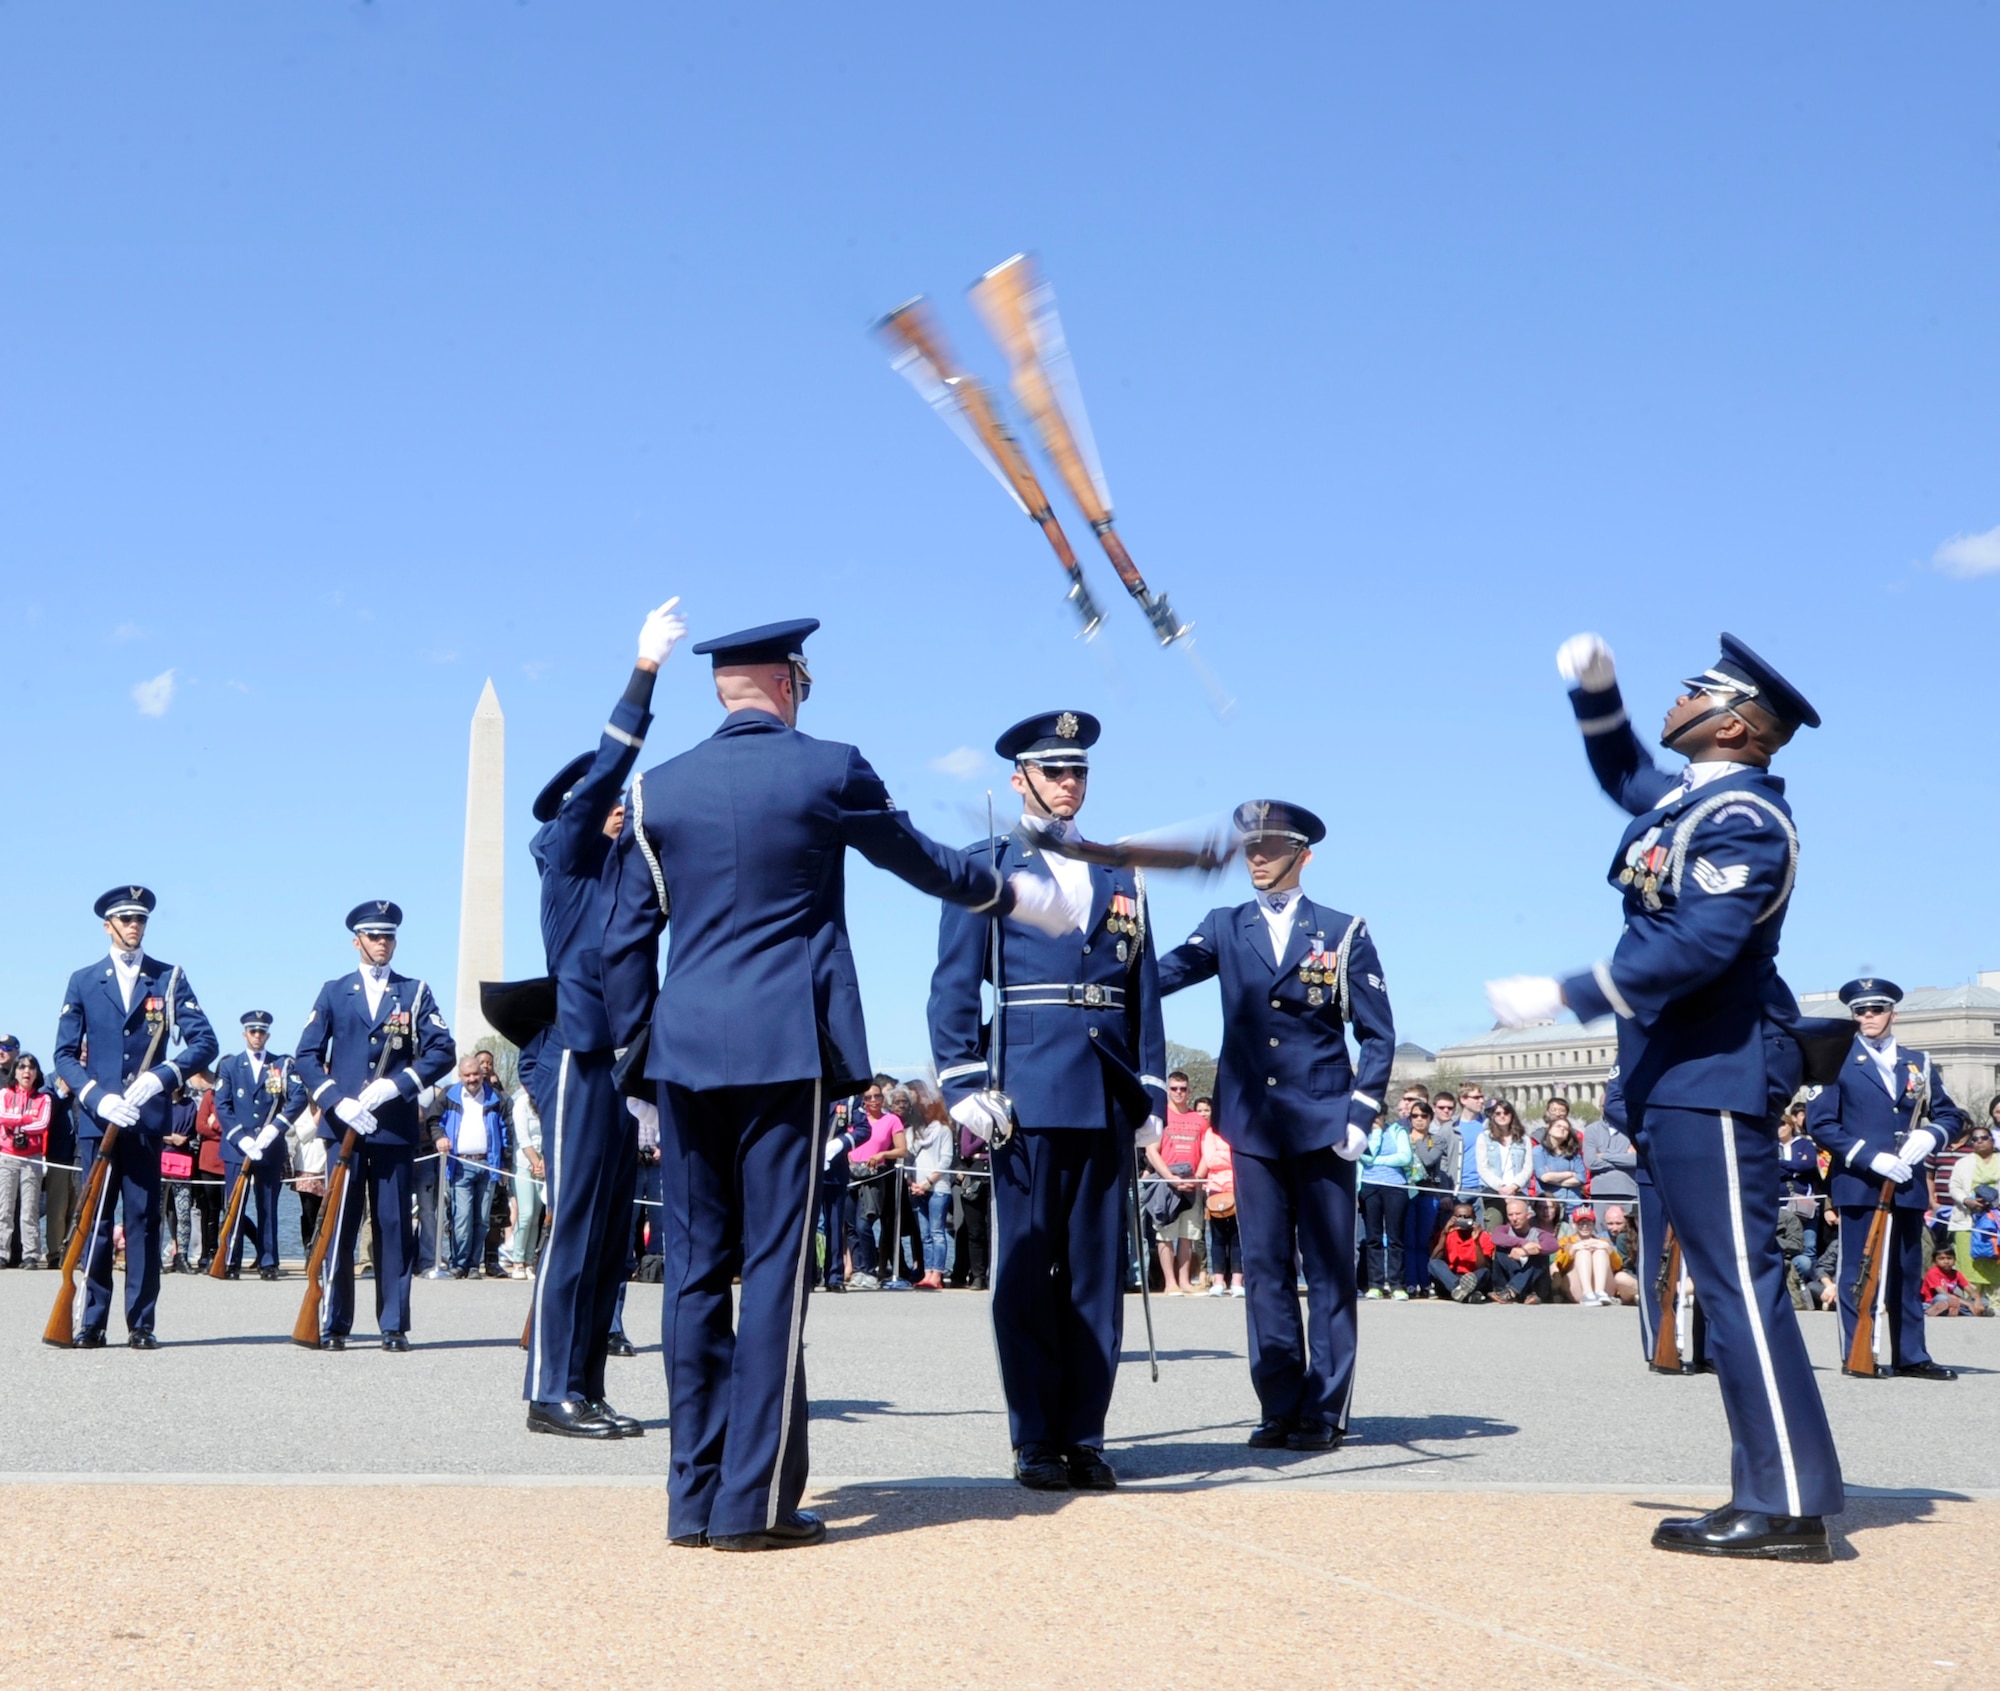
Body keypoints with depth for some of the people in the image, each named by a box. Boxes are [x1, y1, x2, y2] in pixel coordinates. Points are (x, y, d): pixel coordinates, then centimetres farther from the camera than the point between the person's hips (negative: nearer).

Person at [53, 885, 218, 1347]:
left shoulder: (169, 978, 8)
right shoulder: (83, 981, 10)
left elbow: (205, 1042, 0)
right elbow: (65, 1053, 6)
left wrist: (161, 1077, -16)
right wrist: (97, 1097, -10)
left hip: (147, 1119, -1)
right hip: (96, 1119, 1)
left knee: (143, 1220, 0)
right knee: (94, 1221, 2)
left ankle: (141, 1323, 3)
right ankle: (92, 1323, 8)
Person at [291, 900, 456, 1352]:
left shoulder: (415, 992, 10)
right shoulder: (334, 992, 12)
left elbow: (442, 1052, 0)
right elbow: (305, 1055, 6)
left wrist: (395, 1086, -13)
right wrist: (337, 1101, -10)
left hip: (396, 1127, 0)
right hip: (343, 1125, 0)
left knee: (394, 1226, 0)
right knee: (339, 1226, -1)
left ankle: (394, 1326, 4)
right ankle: (333, 1325, 5)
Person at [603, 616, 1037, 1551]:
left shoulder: (656, 788, 8)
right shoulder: (829, 770, -1)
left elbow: (626, 939, 8)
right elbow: (916, 856, 13)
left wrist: (633, 1051, 15)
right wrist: (1003, 892, 31)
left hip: (684, 1049, 4)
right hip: (786, 1047, -4)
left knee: (695, 1264, 8)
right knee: (774, 1263, -1)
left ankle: (694, 1494, 11)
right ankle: (753, 1500, -1)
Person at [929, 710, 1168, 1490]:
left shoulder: (1122, 877, 17)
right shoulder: (987, 865, 6)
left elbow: (1145, 994, 15)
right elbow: (953, 984, -1)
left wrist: (1150, 1094, 7)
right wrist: (965, 1084, -10)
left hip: (1108, 1097, 4)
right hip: (1027, 1094, -4)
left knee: (1098, 1270, 6)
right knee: (1028, 1270, 0)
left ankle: (1083, 1436, 13)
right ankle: (1035, 1440, 7)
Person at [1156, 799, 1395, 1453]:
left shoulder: (1344, 932, 3)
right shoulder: (1225, 928, 9)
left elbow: (1378, 1035, 2)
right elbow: (1160, 974, -6)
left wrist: (1361, 1116, -7)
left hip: (1322, 1125, -2)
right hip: (1254, 1125, 2)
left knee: (1328, 1270, 2)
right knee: (1265, 1268, 5)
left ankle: (1324, 1411, 8)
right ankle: (1279, 1406, 12)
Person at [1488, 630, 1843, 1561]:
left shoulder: (1741, 819, -14)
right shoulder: (1687, 795, 15)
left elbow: (1697, 944, -25)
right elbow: (1622, 773, 37)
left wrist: (1568, 995, -22)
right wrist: (1597, 688, 20)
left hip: (1715, 1077, -10)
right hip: (1681, 1076, 10)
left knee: (1739, 1281, -10)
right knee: (1730, 1284, 10)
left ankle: (1791, 1507, -8)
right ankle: (1768, 1493, 15)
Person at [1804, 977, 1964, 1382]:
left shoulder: (1917, 1063, 15)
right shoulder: (1837, 1060, 1)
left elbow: (1950, 1114, 15)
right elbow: (1819, 1123, -6)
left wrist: (1930, 1135, -8)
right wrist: (1870, 1157, -16)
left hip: (1909, 1184, 4)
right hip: (1858, 1184, -4)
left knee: (1909, 1273, 8)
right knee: (1858, 1272, -2)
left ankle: (1911, 1356, 14)